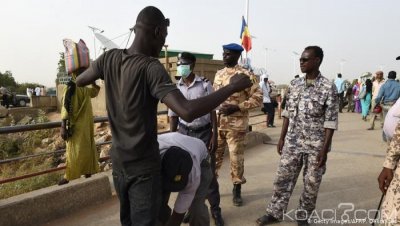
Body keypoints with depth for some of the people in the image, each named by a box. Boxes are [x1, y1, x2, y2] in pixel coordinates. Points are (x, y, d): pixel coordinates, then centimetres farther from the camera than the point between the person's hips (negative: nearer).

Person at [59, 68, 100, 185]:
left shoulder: (85, 89, 9)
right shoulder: (71, 88, -13)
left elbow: (95, 91, 29)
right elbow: (65, 108, -17)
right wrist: (63, 127, -21)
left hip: (87, 126, 8)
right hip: (76, 127, -8)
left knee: (89, 151, 12)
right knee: (76, 153, -4)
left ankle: (88, 175, 23)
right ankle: (67, 178, 8)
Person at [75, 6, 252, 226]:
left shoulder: (109, 57, -3)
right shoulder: (151, 68, -23)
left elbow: (79, 81, 14)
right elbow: (187, 112, -34)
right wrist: (232, 87, -24)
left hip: (118, 161, 7)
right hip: (143, 166, -7)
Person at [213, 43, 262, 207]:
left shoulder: (245, 75, -8)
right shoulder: (219, 74, 11)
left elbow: (258, 98, -9)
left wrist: (236, 107, -17)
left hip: (235, 124, -5)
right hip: (217, 122, 5)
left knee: (236, 157, 5)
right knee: (214, 155, 11)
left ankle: (237, 189, 22)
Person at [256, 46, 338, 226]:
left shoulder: (328, 88, -11)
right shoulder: (294, 84, 4)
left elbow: (331, 121, -11)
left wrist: (324, 149, -14)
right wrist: (282, 138, 8)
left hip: (315, 146, -4)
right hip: (292, 143, 4)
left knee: (311, 184, 10)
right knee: (283, 178, 10)